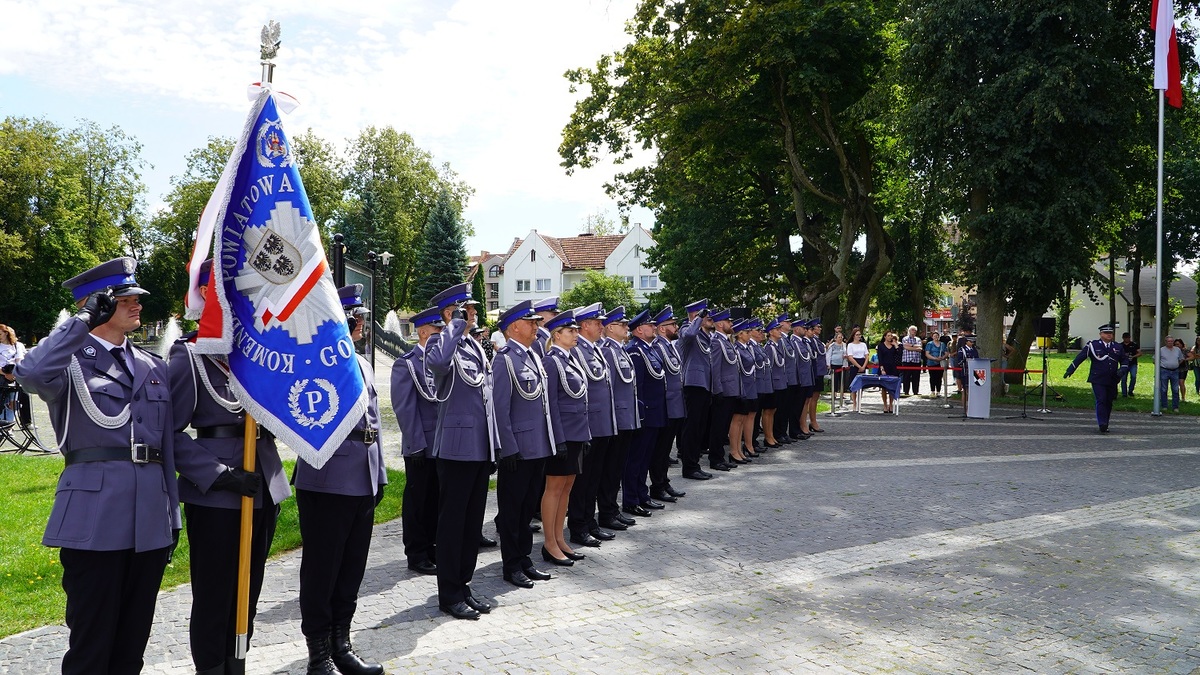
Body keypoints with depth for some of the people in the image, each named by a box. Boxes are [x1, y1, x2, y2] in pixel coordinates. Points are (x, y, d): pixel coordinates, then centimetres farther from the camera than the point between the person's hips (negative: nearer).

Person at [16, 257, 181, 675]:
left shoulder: (155, 367, 15)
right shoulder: (70, 359, -1)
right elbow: (30, 374, -27)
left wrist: (173, 516, 14)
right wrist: (86, 321, -20)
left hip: (150, 521, 5)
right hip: (95, 518, -5)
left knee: (133, 641, 13)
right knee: (91, 641, 1)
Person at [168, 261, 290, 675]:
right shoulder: (189, 355, -7)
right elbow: (170, 432, -11)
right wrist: (219, 475, -19)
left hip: (264, 488, 6)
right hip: (214, 496, -6)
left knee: (248, 591, 15)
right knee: (213, 594, 5)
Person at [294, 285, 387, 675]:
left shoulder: (362, 363, 16)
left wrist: (379, 474, 17)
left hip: (363, 481, 7)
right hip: (327, 479, -7)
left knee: (352, 569, 14)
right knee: (322, 568, 3)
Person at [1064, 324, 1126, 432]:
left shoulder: (1118, 347, 12)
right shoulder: (1093, 345, -1)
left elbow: (1124, 361, 21)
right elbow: (1080, 357, -2)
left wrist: (1122, 370, -1)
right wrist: (1070, 370, -7)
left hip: (1112, 381, 4)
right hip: (1098, 380, -4)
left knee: (1109, 403, 9)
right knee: (1101, 401, -14)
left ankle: (1105, 425, 19)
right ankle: (1102, 424, -16)